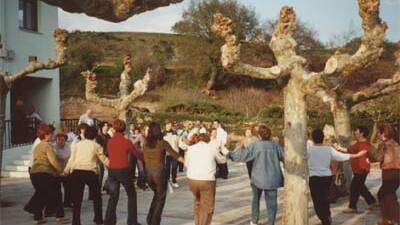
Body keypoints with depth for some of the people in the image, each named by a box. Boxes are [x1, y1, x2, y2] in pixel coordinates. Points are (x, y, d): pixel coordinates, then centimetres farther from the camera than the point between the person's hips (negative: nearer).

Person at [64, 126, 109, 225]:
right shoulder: (96, 146, 5)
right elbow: (104, 160, 8)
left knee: (77, 198, 7)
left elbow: (71, 159, 6)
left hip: (76, 172, 2)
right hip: (91, 172, -2)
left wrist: (66, 170, 13)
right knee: (96, 197, 16)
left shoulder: (76, 145, 11)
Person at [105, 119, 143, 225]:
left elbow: (109, 156, 10)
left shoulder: (109, 142, 0)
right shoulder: (126, 142, -9)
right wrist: (145, 159, 20)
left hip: (112, 171, 3)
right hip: (124, 170, -3)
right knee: (131, 195, 12)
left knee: (113, 197, 14)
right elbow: (137, 154, 2)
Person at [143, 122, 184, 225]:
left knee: (157, 194, 25)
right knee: (160, 198, 11)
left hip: (148, 173, 4)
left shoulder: (145, 143, -1)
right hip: (159, 172, -4)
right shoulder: (163, 143, -10)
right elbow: (174, 155, -9)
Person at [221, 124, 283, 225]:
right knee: (271, 202, 6)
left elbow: (242, 155, -6)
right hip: (272, 179, 0)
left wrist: (228, 153, 5)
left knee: (256, 198, 22)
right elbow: (283, 157, 3)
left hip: (258, 178, 0)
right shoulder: (275, 145, -2)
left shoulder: (255, 145, -8)